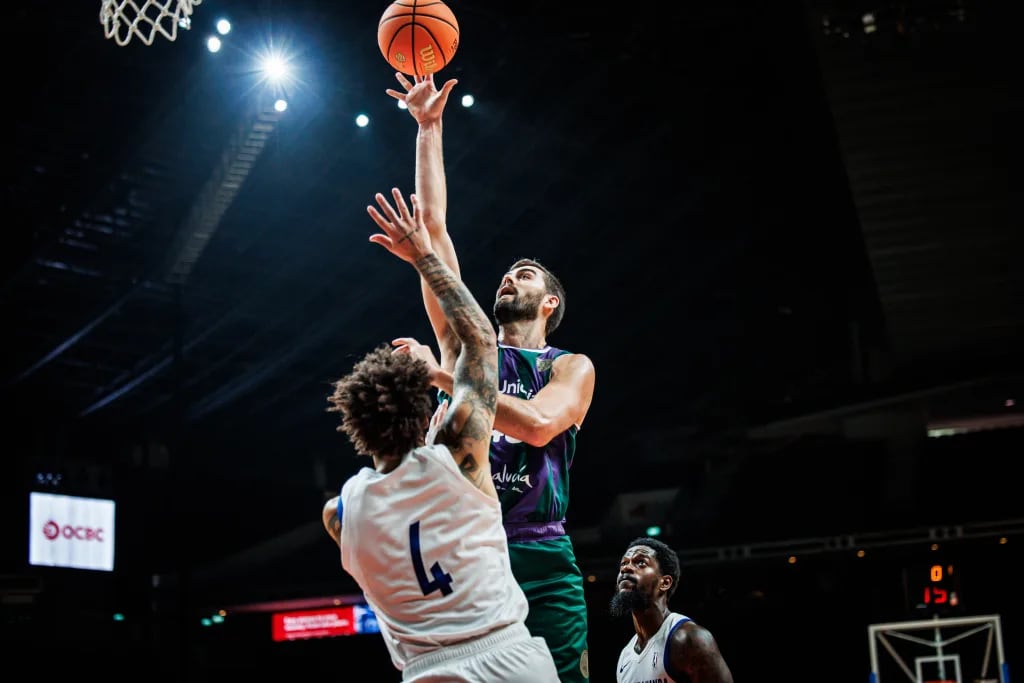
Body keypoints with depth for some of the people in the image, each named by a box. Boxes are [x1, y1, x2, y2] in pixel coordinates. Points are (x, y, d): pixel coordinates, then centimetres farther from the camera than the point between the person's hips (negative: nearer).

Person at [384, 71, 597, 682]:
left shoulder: (573, 368, 10)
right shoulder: (466, 345, 18)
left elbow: (539, 423, -14)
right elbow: (434, 225, 14)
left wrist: (441, 375, -13)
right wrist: (429, 126, 13)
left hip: (539, 560, -2)